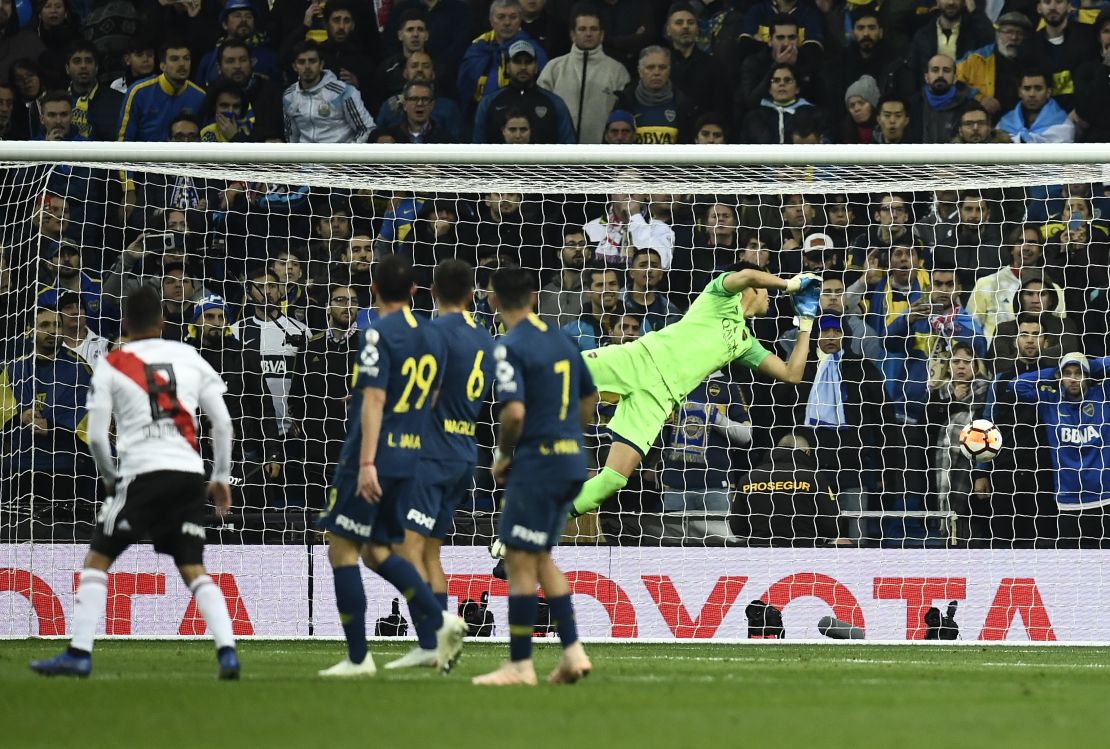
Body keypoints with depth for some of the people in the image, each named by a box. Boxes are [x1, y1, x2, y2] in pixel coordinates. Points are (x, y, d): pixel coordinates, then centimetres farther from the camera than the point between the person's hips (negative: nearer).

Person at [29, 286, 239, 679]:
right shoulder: (190, 358, 12)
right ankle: (228, 653, -7)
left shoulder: (111, 365, 4)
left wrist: (110, 478, 19)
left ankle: (78, 654, -2)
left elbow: (96, 436, 2)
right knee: (194, 569, 9)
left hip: (143, 473, -3)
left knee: (97, 560, 6)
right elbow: (222, 422, 11)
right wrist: (221, 477, 20)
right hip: (189, 474, 3)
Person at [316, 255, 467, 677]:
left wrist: (367, 462, -23)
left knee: (342, 549, 0)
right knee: (376, 551, 19)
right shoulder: (433, 338, 10)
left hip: (372, 458, -8)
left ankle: (358, 657, -2)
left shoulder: (378, 334, -12)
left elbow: (374, 399, -19)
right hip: (409, 460, 8)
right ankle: (440, 621, 1)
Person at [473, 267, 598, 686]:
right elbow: (589, 398, 21)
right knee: (540, 558, 18)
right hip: (571, 461, 8)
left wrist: (502, 455, -7)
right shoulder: (560, 340, 12)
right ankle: (573, 652, 14)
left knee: (520, 561, -1)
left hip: (536, 463, -8)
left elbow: (514, 412, -23)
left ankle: (520, 664, 1)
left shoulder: (511, 348, -13)